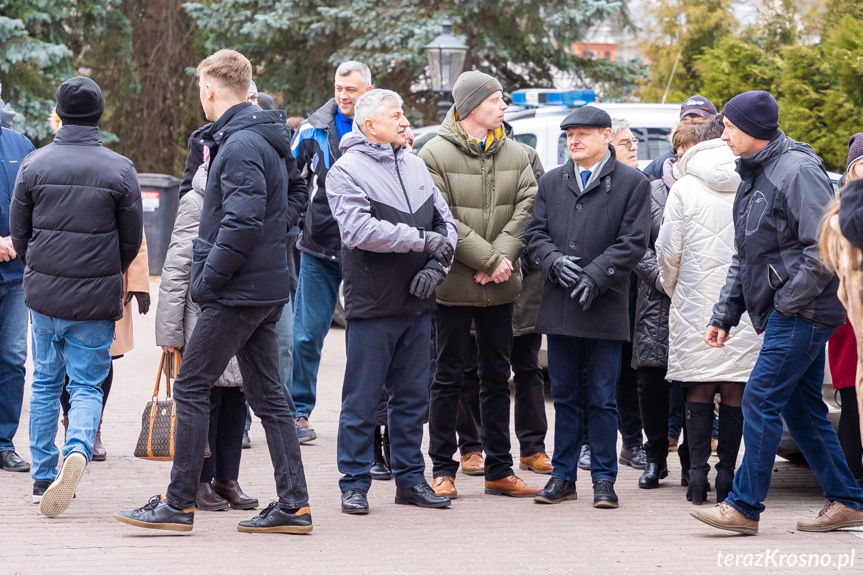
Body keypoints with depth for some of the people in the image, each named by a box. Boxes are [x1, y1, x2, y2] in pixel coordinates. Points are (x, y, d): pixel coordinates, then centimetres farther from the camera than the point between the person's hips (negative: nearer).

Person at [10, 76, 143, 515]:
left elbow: (18, 233, 5)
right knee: (87, 385, 4)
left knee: (45, 383, 15)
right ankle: (78, 450, -24)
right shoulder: (119, 170, -5)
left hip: (43, 295, 2)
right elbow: (132, 240, 2)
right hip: (97, 299, -1)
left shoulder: (34, 165, -1)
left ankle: (43, 476, 17)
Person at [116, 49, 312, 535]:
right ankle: (294, 504, 8)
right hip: (269, 289, 10)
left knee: (191, 388, -4)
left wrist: (207, 280, -16)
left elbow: (242, 223, -24)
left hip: (238, 293, -10)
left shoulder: (241, 145, -16)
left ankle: (179, 504, -2)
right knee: (267, 394, 10)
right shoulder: (265, 140, 15)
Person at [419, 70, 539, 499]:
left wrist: (502, 258, -15)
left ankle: (499, 470, 17)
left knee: (497, 377, 10)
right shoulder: (436, 155, -8)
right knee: (449, 378, 3)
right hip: (454, 283, -5)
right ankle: (443, 470, 10)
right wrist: (490, 260, -17)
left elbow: (526, 210, -1)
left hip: (500, 286, 5)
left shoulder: (515, 155, 7)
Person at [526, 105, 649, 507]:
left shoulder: (633, 183, 1)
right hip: (559, 307, 4)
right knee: (564, 396, 9)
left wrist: (595, 275, -14)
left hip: (605, 307, -4)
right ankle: (563, 476, 16)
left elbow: (633, 242, -4)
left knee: (602, 399, 0)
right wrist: (555, 262, -10)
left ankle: (604, 479, 7)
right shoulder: (551, 182, 14)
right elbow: (536, 234, 10)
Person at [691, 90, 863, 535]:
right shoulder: (754, 177, 16)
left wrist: (787, 304, -17)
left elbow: (825, 248, -20)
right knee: (802, 407, 11)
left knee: (761, 401, -10)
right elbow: (745, 257, 22)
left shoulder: (797, 170, -14)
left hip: (802, 313, -10)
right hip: (787, 314, 10)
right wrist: (724, 314, 15)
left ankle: (744, 507, -7)